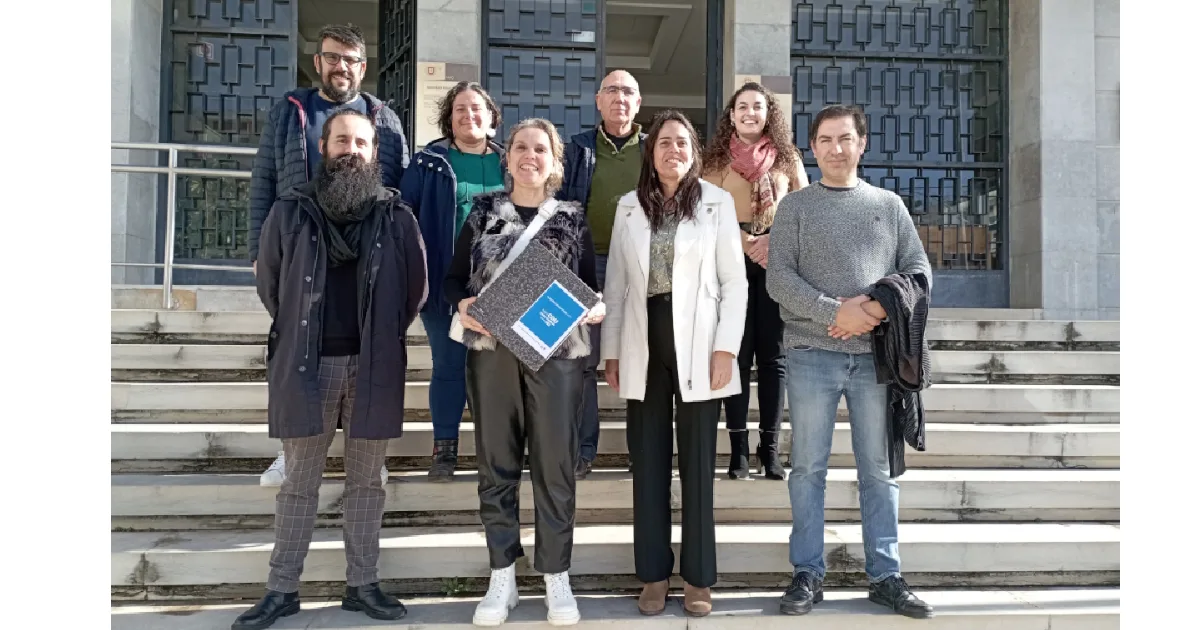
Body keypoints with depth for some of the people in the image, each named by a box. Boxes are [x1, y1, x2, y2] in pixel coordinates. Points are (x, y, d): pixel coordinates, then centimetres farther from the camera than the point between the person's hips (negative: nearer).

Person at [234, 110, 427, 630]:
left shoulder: (396, 216, 3)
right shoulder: (290, 211, 3)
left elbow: (416, 289, 9)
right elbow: (268, 283, 12)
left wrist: (381, 339, 10)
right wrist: (299, 337, 14)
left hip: (373, 366, 0)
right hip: (306, 364, 0)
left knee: (366, 481, 10)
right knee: (299, 483, 8)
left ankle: (363, 584, 21)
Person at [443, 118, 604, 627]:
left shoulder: (572, 219, 9)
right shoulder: (483, 212, 10)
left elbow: (591, 285, 10)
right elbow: (453, 278, 9)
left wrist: (596, 307, -11)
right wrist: (462, 305, -11)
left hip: (556, 352, -1)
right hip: (491, 351, 1)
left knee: (555, 465, 2)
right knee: (496, 463, 6)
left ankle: (556, 576, 15)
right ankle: (502, 576, 18)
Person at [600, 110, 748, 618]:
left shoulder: (718, 203, 2)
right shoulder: (629, 206, 9)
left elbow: (734, 282, -1)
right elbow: (615, 283, 10)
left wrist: (726, 347, -9)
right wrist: (610, 351, 6)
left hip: (696, 346, -2)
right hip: (643, 347, 3)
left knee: (697, 462, 5)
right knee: (648, 462, 7)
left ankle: (698, 577, 17)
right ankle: (654, 573, 19)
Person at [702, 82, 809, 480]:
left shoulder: (787, 157, 12)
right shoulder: (716, 159, 9)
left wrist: (774, 241, -7)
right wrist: (747, 244, -9)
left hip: (778, 263, 1)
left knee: (773, 355, 1)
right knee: (737, 354, -3)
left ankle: (770, 447, 6)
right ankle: (739, 447, 1)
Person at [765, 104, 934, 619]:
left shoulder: (889, 204, 13)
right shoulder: (795, 206, 7)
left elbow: (918, 268, 9)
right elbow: (778, 278, -3)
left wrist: (881, 307, -10)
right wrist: (835, 312, -14)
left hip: (875, 354, 2)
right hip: (811, 354, -2)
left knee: (879, 470, 7)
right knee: (808, 468, 3)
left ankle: (885, 576, 17)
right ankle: (808, 574, 13)